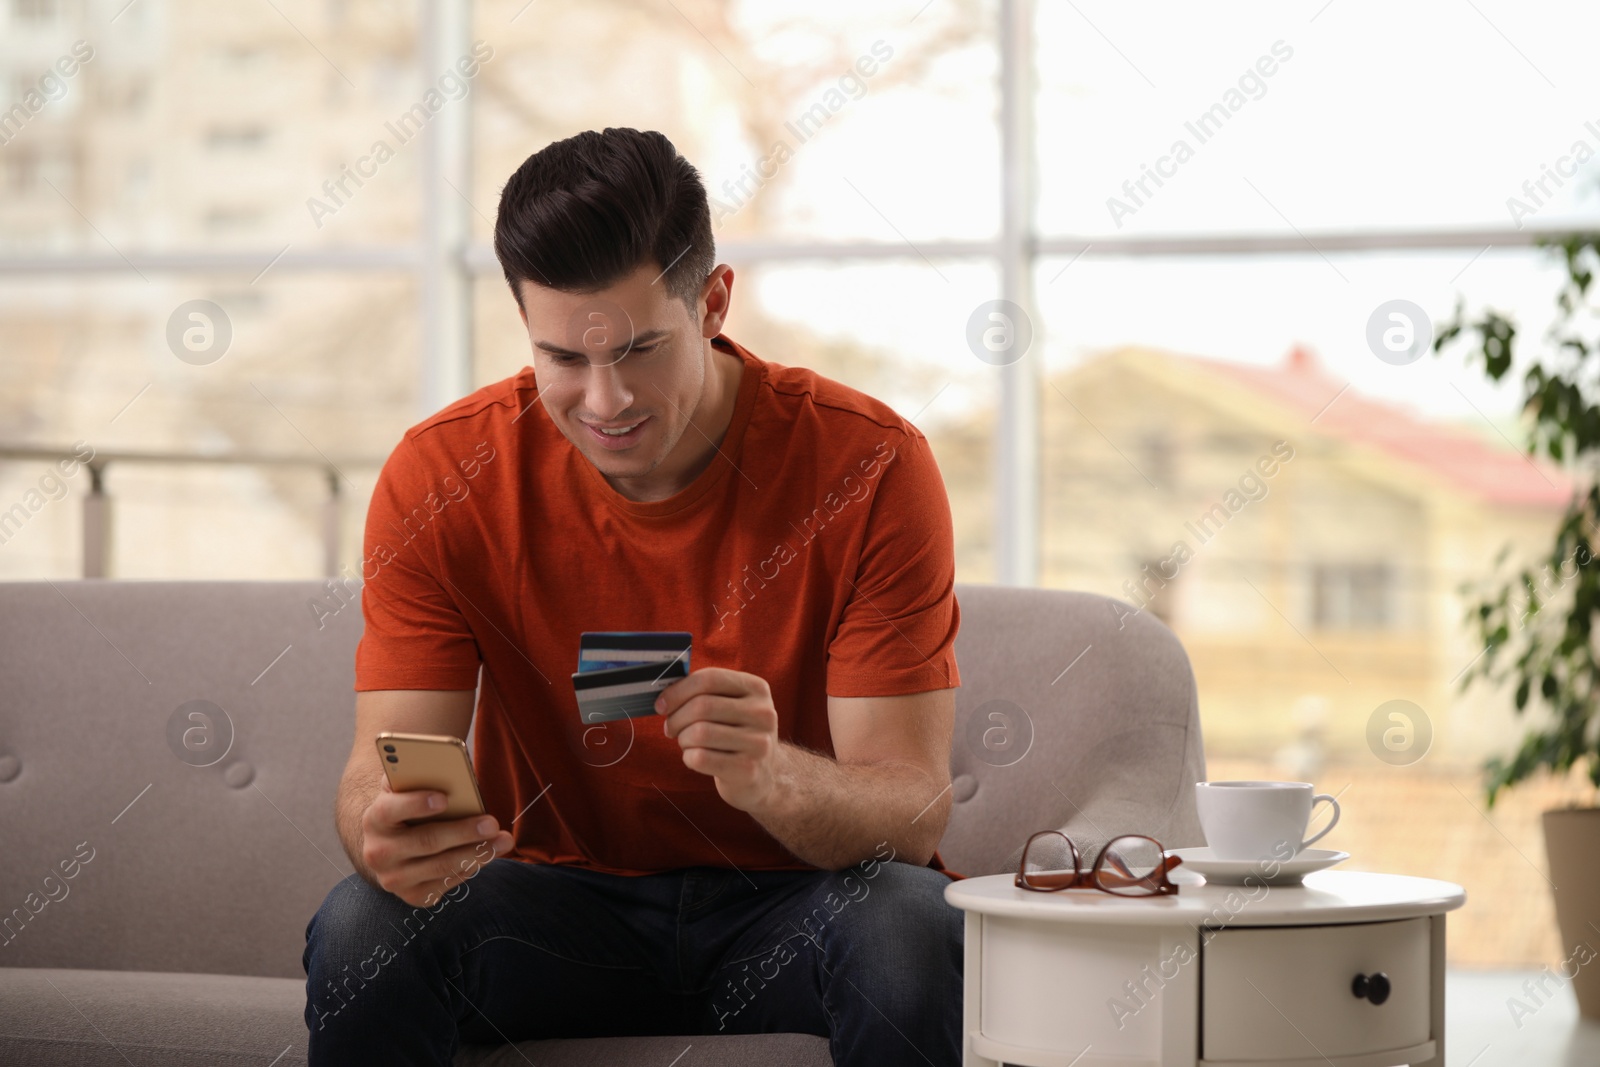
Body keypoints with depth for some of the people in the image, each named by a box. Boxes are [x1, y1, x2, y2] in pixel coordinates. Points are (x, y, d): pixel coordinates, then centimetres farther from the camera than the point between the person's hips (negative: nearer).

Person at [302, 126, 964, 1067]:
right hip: (560, 905, 2)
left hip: (796, 902, -1)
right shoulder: (442, 477, -10)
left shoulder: (869, 465, -15)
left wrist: (771, 778, -42)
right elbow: (384, 767, -14)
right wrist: (385, 831, -39)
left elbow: (914, 810, -19)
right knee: (362, 927, -27)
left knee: (916, 927, -34)